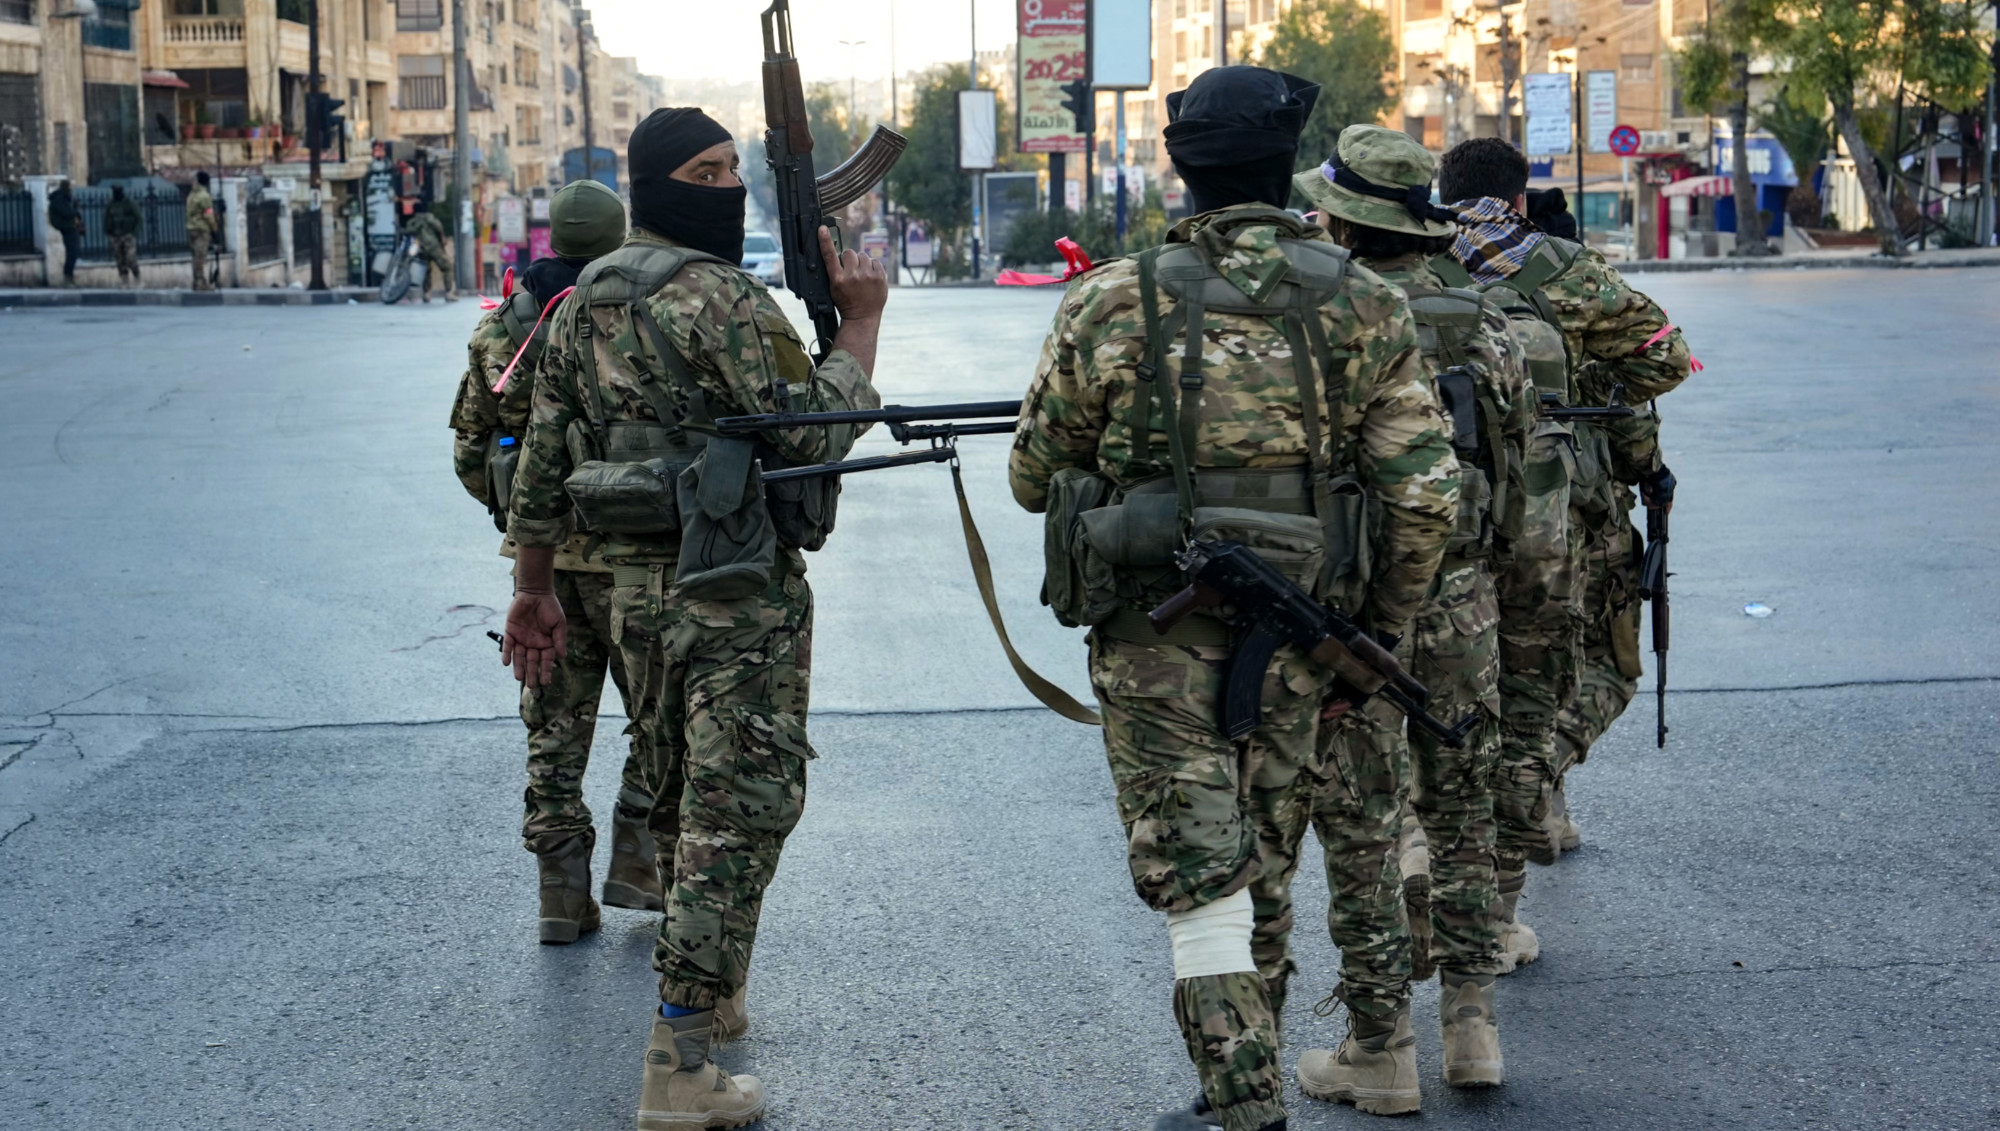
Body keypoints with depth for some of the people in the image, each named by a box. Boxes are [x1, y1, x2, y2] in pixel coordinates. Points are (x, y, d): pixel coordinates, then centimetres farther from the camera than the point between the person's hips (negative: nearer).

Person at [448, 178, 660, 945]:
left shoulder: (500, 327, 6)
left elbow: (469, 447, 11)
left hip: (540, 554, 5)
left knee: (555, 723, 10)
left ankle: (563, 890, 10)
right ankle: (636, 860, 10)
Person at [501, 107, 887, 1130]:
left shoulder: (581, 305, 12)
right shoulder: (719, 297, -15)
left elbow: (543, 461, 15)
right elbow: (814, 432, -18)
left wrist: (533, 589, 22)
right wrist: (861, 322, -8)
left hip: (636, 583, 8)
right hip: (739, 591, -8)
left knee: (682, 796, 22)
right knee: (737, 813, -5)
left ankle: (707, 995, 38)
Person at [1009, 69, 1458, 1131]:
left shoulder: (1110, 302, -7)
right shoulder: (1366, 307, -3)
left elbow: (1033, 477, 3)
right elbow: (1424, 495, -5)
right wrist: (1380, 626, 8)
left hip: (1156, 641, -3)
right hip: (1294, 643, 3)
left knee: (1200, 887, 1)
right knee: (1263, 875, 18)